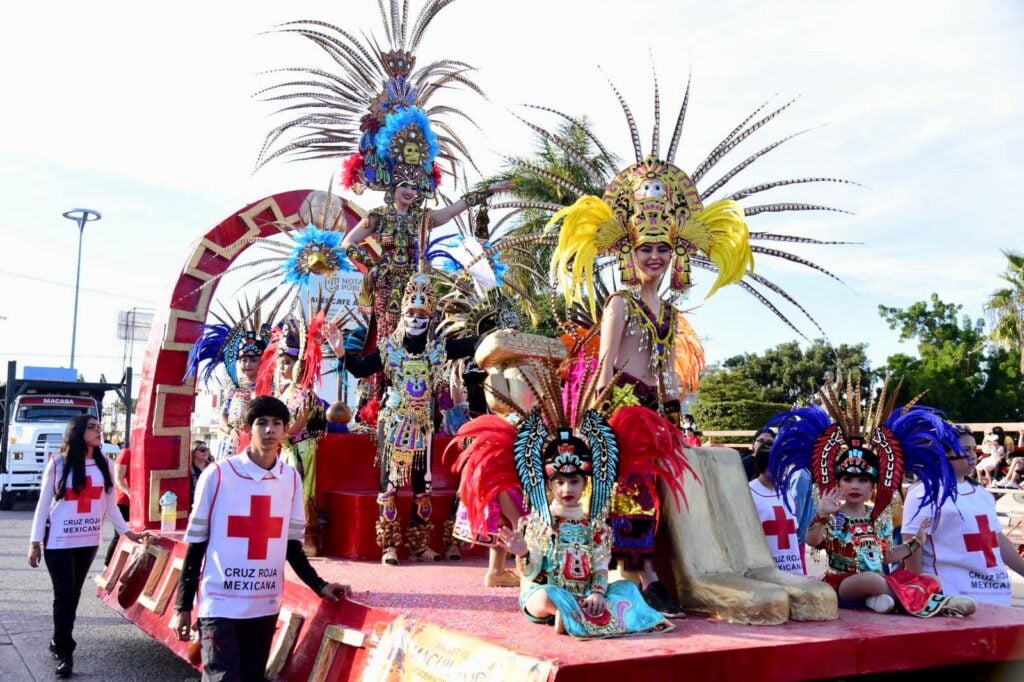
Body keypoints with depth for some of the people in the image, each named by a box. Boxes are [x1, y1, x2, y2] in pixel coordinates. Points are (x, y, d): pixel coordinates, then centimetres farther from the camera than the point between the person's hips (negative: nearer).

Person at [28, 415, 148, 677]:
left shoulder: (104, 465, 5)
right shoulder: (58, 464, -6)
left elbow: (110, 504, 9)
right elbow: (43, 504, -3)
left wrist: (127, 531, 5)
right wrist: (35, 542, -5)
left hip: (89, 541, 4)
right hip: (58, 541, -4)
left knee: (74, 593, 10)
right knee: (64, 594, -4)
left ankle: (59, 642, 25)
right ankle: (64, 651, 5)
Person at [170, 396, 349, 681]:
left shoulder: (292, 479, 4)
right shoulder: (218, 474, -7)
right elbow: (196, 545, -1)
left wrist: (320, 586, 0)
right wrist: (183, 606, -1)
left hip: (265, 605, 4)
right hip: (220, 604, -4)